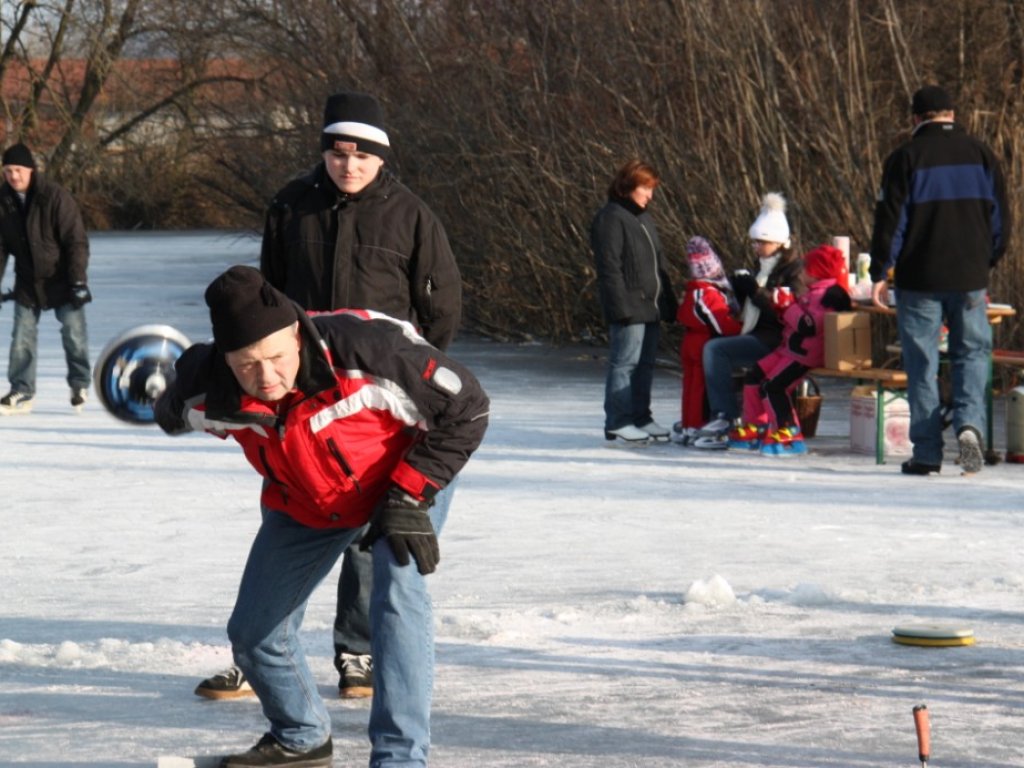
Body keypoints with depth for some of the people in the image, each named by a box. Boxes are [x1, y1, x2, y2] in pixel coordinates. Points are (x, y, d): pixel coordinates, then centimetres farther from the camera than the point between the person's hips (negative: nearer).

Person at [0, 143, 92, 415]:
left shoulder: (55, 196, -20)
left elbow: (77, 241, -17)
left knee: (73, 331, 1)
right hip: (27, 280, 4)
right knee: (22, 336, 1)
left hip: (61, 278, -4)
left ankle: (79, 383, 20)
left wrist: (78, 281, -21)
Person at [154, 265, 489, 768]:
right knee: (254, 633, 8)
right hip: (304, 505, 5)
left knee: (397, 601, -29)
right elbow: (172, 413, 1)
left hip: (402, 480, -5)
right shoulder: (208, 389, -27)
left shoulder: (367, 351, -40)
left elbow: (466, 407, -26)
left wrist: (409, 498, -27)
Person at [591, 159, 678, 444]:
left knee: (645, 364, 12)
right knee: (625, 362, -8)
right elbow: (609, 267, -15)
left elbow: (658, 265, 25)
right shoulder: (610, 218, -9)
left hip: (651, 307, 9)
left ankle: (641, 417, 19)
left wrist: (669, 302, 19)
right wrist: (622, 306, -20)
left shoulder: (643, 219, 20)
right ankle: (616, 423, -4)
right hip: (629, 309, -9)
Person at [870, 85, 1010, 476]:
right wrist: (989, 260, 21)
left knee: (921, 363, 3)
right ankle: (969, 422, -13)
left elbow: (890, 219, -7)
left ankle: (926, 452, 1)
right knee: (972, 352, 12)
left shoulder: (905, 158, -4)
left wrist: (880, 273, -2)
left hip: (918, 278, -2)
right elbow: (1000, 214, 9)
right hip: (970, 277, 2)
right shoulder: (979, 154, 6)